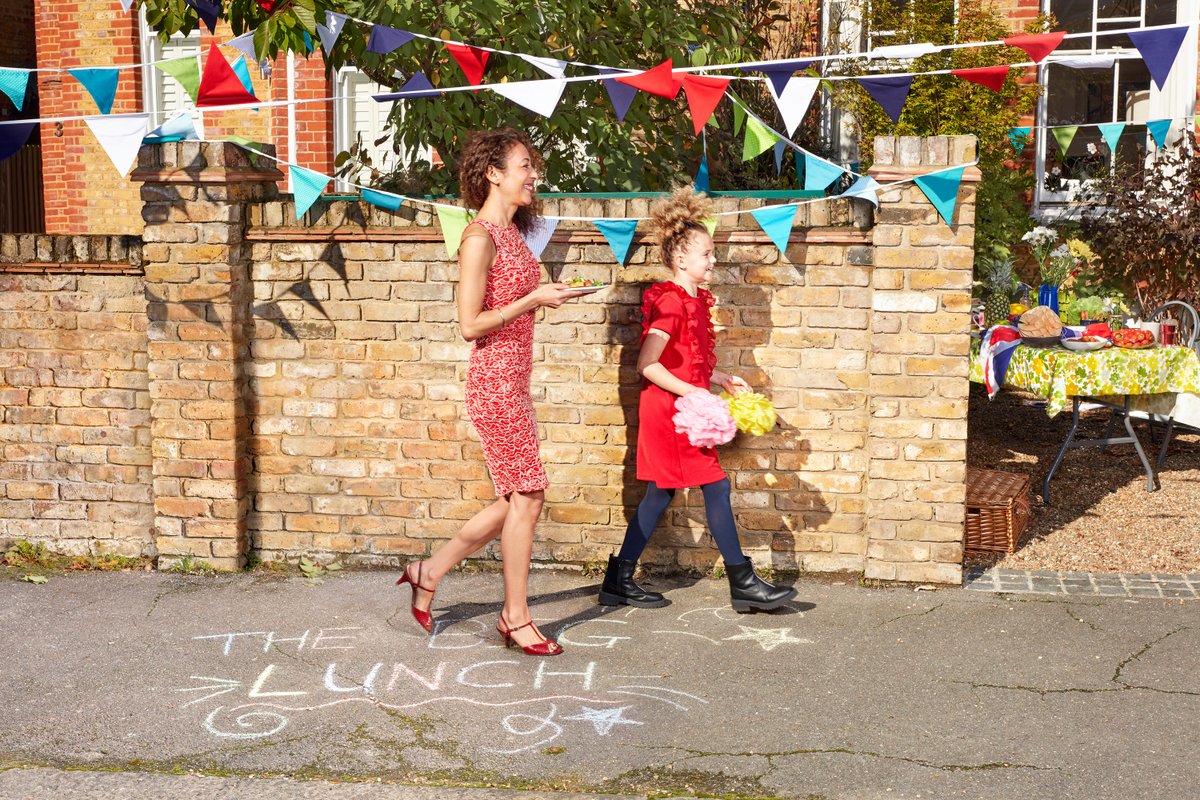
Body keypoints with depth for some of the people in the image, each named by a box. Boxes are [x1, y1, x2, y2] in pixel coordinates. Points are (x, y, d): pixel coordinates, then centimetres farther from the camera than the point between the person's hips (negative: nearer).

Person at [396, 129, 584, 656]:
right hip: (494, 381, -9)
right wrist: (533, 300, -18)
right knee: (526, 497, -2)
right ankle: (516, 617, 11)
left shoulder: (511, 232, 15)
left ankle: (428, 574, 24)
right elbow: (471, 325, -18)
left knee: (515, 500, 12)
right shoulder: (480, 238, -13)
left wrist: (547, 297, 11)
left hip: (513, 383, 9)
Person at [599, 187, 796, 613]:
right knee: (715, 486, -5)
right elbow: (647, 364, -22)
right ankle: (743, 582, 4)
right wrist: (691, 392, -23)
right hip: (670, 411, -10)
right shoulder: (671, 303, -17)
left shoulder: (694, 300, 13)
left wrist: (720, 378, 12)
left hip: (679, 411, 10)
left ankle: (619, 580, 18)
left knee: (660, 493, 13)